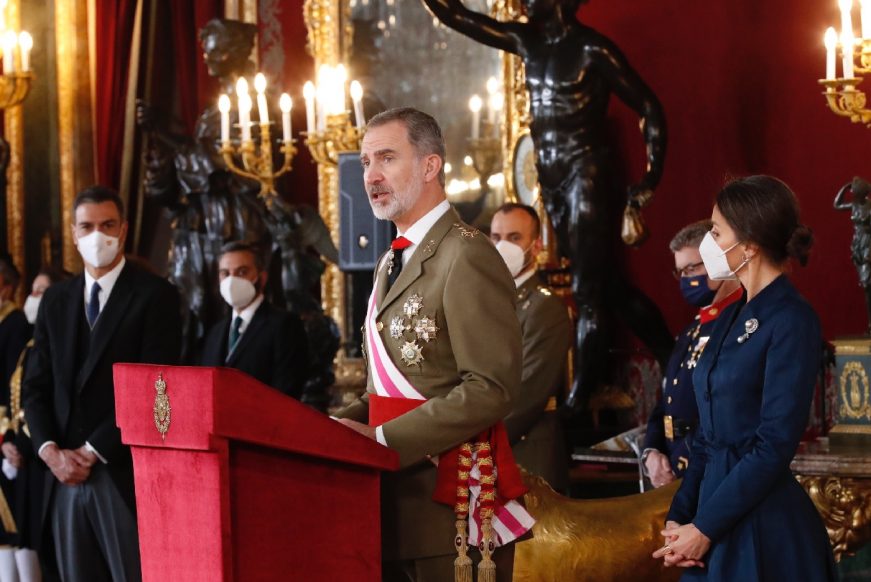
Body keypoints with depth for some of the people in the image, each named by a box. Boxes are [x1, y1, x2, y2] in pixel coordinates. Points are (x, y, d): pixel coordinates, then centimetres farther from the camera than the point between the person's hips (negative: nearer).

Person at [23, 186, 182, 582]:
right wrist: (50, 450, -3)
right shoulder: (56, 300, 17)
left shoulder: (156, 296, -1)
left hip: (124, 474, -5)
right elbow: (35, 386, 14)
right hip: (66, 475, 5)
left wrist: (93, 451, -10)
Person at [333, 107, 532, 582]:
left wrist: (381, 438, -19)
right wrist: (340, 427, 3)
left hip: (450, 506, -8)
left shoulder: (466, 257, -11)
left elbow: (491, 389, -19)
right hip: (397, 503, 8)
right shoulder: (394, 262, 18)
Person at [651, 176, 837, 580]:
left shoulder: (792, 322, -13)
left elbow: (775, 446, -18)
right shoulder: (731, 317, 11)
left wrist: (704, 528, -15)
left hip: (764, 526, -7)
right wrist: (679, 516, 2)